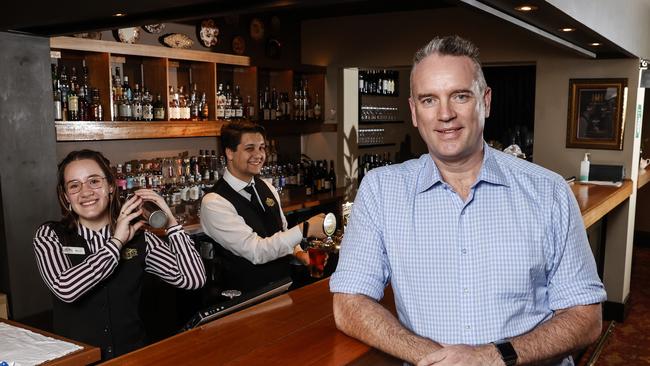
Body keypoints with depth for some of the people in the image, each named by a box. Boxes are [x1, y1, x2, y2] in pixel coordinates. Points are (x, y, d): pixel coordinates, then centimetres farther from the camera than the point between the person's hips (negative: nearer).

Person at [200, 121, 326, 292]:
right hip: (250, 295, -6)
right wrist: (305, 229, -26)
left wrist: (298, 252, 1)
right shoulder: (214, 203, -16)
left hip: (285, 284, 6)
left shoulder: (267, 188, 8)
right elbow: (256, 252, -22)